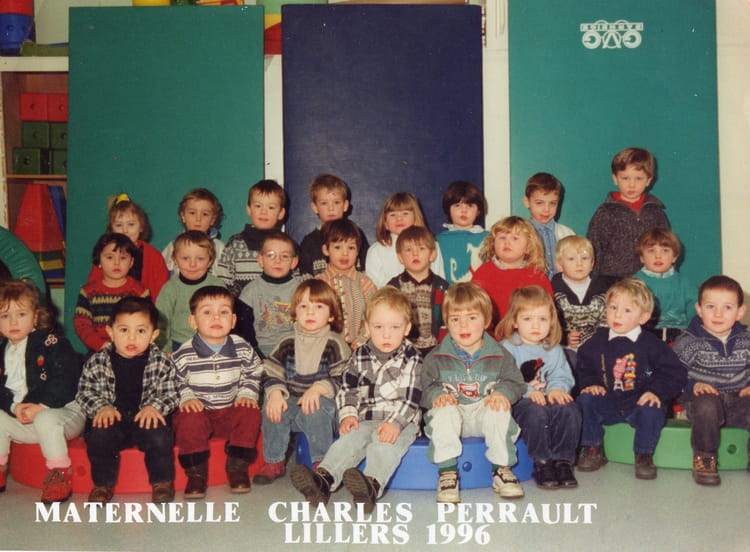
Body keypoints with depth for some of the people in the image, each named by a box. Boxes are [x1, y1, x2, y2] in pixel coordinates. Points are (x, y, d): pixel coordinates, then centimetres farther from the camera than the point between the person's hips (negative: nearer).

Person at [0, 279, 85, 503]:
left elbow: (64, 381, -18)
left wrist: (40, 406, -24)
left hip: (64, 411, -7)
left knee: (45, 420, -35)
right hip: (21, 417, 7)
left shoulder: (52, 343, -9)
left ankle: (60, 473, -20)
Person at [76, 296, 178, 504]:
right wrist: (101, 407, -15)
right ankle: (103, 484, -2)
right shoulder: (97, 362, 1)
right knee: (97, 436, -27)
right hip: (111, 418, 1)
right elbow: (84, 392, 3)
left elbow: (169, 393, -1)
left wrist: (154, 407, -21)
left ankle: (162, 482, -3)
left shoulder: (161, 362, -1)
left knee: (160, 437, -28)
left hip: (147, 418, -1)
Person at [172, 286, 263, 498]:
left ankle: (237, 468, -6)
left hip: (232, 409, 2)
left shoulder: (243, 349, -3)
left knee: (250, 413, -26)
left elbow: (253, 375, 11)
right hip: (199, 410, -2)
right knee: (188, 420, -32)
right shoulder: (183, 355, -9)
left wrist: (247, 395, -4)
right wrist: (186, 398, -15)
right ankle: (196, 473, -11)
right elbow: (175, 382, 1)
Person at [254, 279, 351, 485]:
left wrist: (319, 388, -27)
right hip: (292, 400, 4)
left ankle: (321, 463, -15)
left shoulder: (335, 344, -3)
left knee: (316, 411, -34)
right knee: (272, 409, -23)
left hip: (323, 401, -4)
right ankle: (274, 462, -6)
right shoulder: (287, 344, 9)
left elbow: (345, 378, -12)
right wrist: (275, 392, -14)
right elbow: (271, 372, 7)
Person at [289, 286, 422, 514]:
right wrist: (348, 414, -6)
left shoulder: (412, 359, -2)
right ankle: (322, 479, -46)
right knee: (349, 439, -24)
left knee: (384, 443, -33)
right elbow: (347, 389, 12)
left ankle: (372, 485, -58)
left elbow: (410, 398, -9)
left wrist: (395, 423, -24)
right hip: (365, 420, 4)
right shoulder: (360, 356, 10)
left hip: (401, 421, -4)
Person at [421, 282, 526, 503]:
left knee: (499, 413, -33)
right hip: (453, 411, 0)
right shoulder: (437, 357, 1)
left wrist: (502, 392, -19)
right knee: (444, 412, -35)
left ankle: (501, 469, -12)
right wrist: (436, 395, -22)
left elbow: (515, 382, 3)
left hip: (484, 411, 1)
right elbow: (426, 387, 1)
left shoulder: (499, 355, 3)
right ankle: (447, 472, -22)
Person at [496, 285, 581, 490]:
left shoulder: (554, 350, 18)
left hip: (549, 399, 4)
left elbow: (563, 375, 10)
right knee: (536, 412, -35)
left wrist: (557, 388, -13)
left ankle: (563, 461, -14)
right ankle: (542, 464, -20)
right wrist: (529, 392, -24)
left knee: (570, 409, -25)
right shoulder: (507, 348, 0)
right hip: (519, 403, -4)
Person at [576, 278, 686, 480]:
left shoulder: (651, 344, -4)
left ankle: (644, 455, -8)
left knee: (653, 409, -32)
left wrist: (657, 391, -19)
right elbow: (583, 368, 14)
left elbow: (675, 374, -4)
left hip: (639, 403, -2)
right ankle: (592, 449, -2)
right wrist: (589, 383, -6)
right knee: (585, 400, -22)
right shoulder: (597, 342, 4)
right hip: (607, 406, 2)